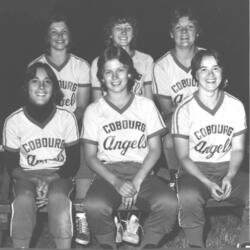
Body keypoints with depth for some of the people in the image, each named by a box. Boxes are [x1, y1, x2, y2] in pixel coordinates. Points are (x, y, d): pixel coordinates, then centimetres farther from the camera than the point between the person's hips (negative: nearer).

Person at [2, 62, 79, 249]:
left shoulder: (67, 118, -4)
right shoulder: (13, 121, -5)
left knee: (58, 197, -34)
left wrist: (53, 178, -17)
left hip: (59, 177, 0)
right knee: (24, 199, -34)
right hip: (27, 177, 0)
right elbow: (11, 164, 0)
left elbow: (74, 160, 0)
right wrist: (32, 179, -17)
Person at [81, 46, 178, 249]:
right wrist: (116, 182, -12)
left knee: (169, 203, -31)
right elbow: (90, 156, 5)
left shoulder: (146, 105, 11)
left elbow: (155, 149, 7)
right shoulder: (93, 110, 9)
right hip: (108, 173, -1)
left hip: (142, 171, 1)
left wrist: (137, 182, -9)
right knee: (94, 206, -35)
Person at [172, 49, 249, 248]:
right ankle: (196, 245, -13)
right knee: (189, 197, -37)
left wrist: (229, 177, -12)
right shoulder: (184, 110, -8)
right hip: (195, 171, -3)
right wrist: (207, 183, -18)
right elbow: (183, 156, -5)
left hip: (227, 169, 3)